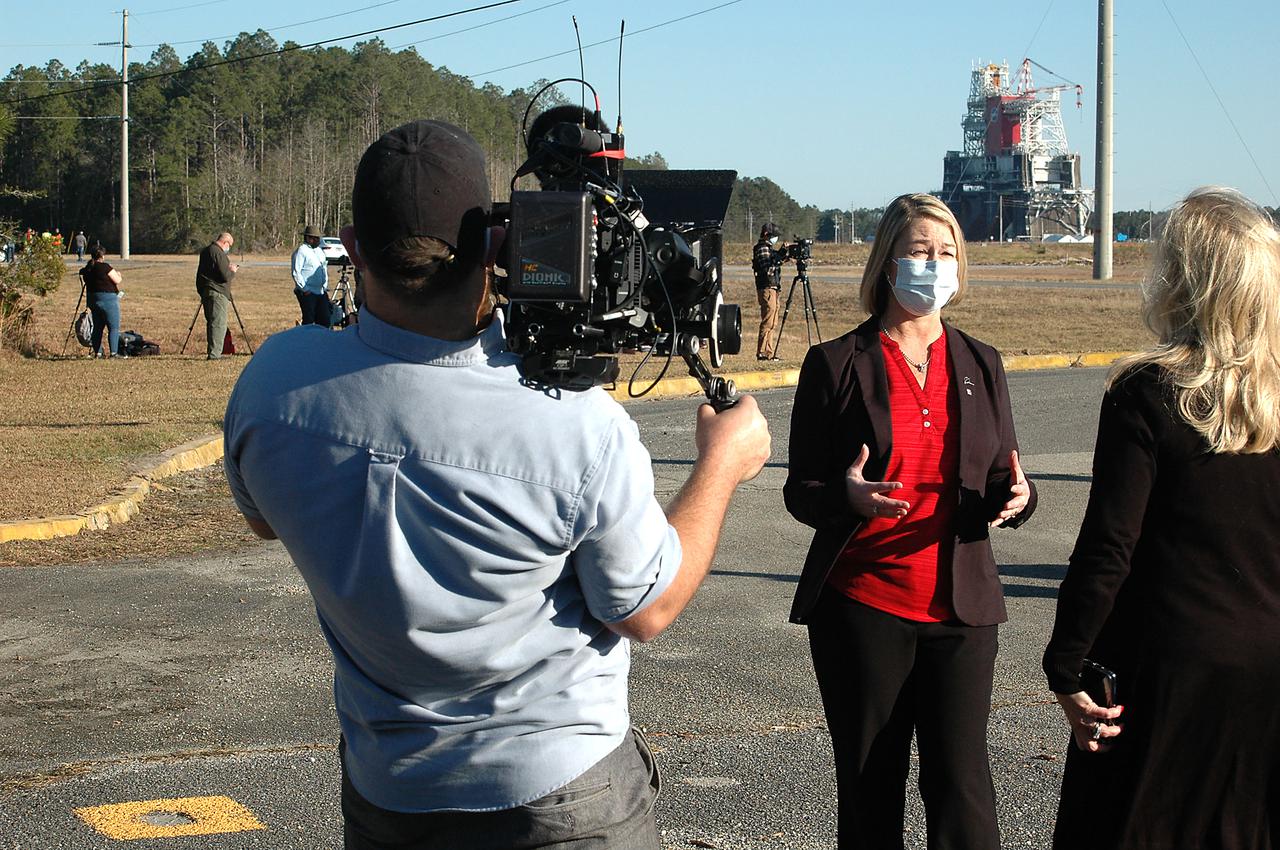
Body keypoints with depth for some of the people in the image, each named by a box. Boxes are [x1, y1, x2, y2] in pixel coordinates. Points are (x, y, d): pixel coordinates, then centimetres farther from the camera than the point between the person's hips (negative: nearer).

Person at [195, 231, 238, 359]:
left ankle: (212, 352, 21)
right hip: (216, 292, -10)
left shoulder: (206, 251, 15)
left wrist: (228, 268, 18)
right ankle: (214, 354, -12)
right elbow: (225, 276, -18)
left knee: (212, 322, 16)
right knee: (219, 323, -8)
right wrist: (233, 271, 1)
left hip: (205, 290, 10)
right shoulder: (218, 253, -15)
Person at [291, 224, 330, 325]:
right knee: (309, 320, -6)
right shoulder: (301, 251, -7)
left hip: (321, 292, 8)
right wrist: (304, 289, -15)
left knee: (325, 320, 7)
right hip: (308, 293, -8)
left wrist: (325, 286, 14)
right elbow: (296, 272, -12)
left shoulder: (319, 251, 17)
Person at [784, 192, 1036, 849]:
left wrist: (1016, 497, -11)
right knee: (870, 788, 7)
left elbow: (1004, 482, 13)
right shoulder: (836, 363, -1)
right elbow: (800, 491, -1)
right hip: (862, 605, -2)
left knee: (961, 782, -1)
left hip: (960, 607, 2)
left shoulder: (980, 364, 10)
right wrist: (847, 497, -24)